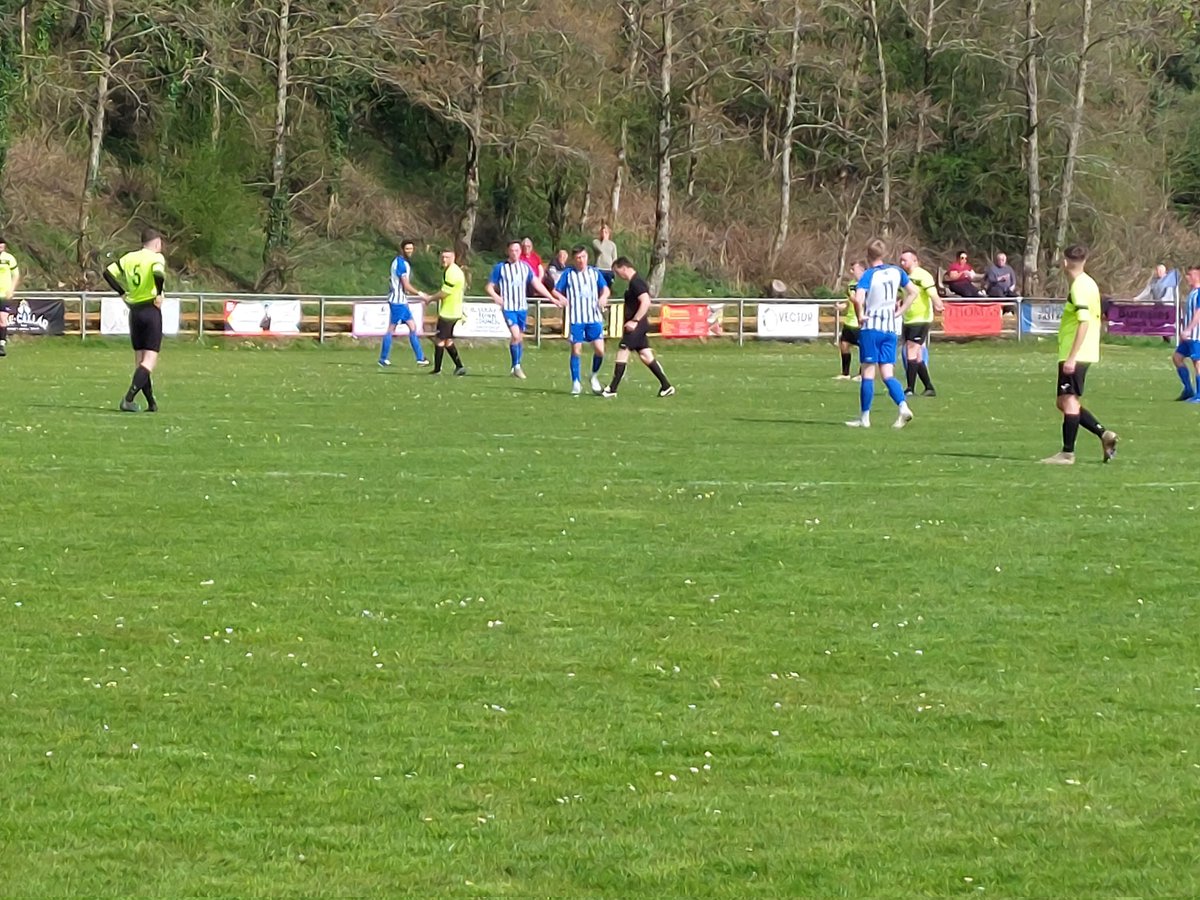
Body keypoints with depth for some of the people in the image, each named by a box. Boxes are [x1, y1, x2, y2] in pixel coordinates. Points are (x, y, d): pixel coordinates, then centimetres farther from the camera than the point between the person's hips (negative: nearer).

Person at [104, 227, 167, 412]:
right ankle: (128, 398, -20)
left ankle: (151, 403, 13)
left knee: (140, 360, 12)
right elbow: (158, 274, -28)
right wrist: (159, 294, -14)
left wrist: (122, 292, 10)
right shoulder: (156, 258, -7)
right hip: (152, 311, -6)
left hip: (134, 312, 6)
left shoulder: (129, 258, 8)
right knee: (150, 360, -5)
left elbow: (108, 273, 3)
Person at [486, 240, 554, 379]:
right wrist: (495, 296, -21)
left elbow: (536, 284, 9)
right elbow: (489, 287, -1)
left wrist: (551, 298, 3)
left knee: (520, 337, 9)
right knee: (515, 335, -18)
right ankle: (516, 366, -6)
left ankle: (516, 367, 22)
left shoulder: (525, 267, 7)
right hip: (508, 307, -4)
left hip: (522, 307, 4)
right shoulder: (500, 267, -3)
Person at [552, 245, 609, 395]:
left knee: (599, 350, -7)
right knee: (576, 350, -2)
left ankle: (594, 377, 18)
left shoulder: (595, 272, 8)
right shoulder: (568, 274, 2)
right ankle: (576, 383, 10)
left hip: (594, 317, 1)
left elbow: (605, 288, 6)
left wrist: (603, 297, -16)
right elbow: (556, 290, 3)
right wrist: (561, 298, -19)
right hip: (576, 319, -1)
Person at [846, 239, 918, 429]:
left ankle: (864, 417, 6)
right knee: (887, 374, 5)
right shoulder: (896, 272, 6)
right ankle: (904, 407, -15)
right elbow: (913, 292, 15)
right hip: (890, 329, 5)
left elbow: (858, 299, -26)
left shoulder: (869, 275, -10)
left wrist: (860, 316, -9)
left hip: (871, 328, -5)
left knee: (868, 372, 2)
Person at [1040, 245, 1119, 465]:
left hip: (1075, 355, -10)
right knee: (1065, 403, 14)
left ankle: (1067, 453, -3)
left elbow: (1084, 322, -23)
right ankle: (1104, 434, 11)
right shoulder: (1089, 284, 15)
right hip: (1084, 354, 10)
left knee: (1069, 401, -6)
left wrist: (1071, 357, -24)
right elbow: (1094, 320, 21)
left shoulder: (1079, 287, -15)